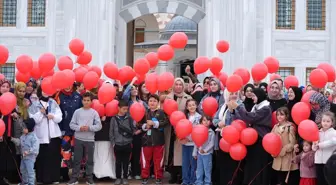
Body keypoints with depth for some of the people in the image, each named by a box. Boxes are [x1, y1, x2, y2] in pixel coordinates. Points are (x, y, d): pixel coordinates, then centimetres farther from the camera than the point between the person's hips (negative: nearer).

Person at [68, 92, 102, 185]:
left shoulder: (94, 112, 1)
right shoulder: (77, 111, 2)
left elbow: (99, 126, -3)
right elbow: (72, 124, 1)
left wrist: (89, 128, -16)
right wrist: (79, 128, -15)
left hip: (90, 139, 0)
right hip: (78, 139, 0)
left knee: (90, 160, 7)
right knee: (77, 159, 7)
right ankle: (74, 177, 15)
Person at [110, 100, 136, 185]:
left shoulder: (130, 118, 1)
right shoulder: (114, 119, 0)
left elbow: (133, 130, 0)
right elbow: (111, 132, 2)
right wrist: (113, 143, -2)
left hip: (127, 144, 0)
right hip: (117, 144, 0)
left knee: (126, 162, 7)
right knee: (118, 162, 7)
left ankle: (125, 178, 18)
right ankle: (118, 178, 17)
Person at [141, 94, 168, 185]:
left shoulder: (161, 112, -1)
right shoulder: (145, 113, 6)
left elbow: (165, 122, -14)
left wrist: (154, 123, -19)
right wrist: (145, 126, -12)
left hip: (158, 140, -2)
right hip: (147, 140, 2)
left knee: (158, 160, 7)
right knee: (145, 160, 7)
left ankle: (158, 178, 18)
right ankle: (145, 177, 18)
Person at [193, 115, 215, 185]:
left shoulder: (211, 132, -7)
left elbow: (212, 143, -11)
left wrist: (205, 150, -15)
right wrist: (195, 153, 5)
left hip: (207, 154, -4)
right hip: (199, 154, 4)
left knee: (207, 170, 2)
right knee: (199, 170, 11)